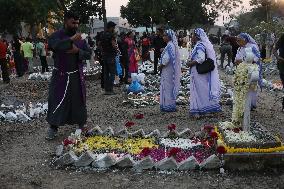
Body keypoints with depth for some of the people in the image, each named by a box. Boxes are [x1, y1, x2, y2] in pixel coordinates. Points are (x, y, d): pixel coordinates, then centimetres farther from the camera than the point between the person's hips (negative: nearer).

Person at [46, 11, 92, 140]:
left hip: (76, 76, 3)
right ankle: (53, 127, 12)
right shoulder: (56, 35, -6)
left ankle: (81, 124, 25)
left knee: (78, 100, 8)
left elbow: (89, 54, 4)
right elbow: (53, 45, -28)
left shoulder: (80, 38, 5)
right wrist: (71, 39, -32)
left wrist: (78, 51, -15)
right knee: (56, 100, 0)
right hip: (60, 75, -2)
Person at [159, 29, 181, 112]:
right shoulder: (172, 45, 12)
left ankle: (169, 106, 5)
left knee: (168, 87, -2)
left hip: (168, 70, -10)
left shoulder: (170, 46, -18)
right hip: (170, 70, 10)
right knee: (170, 87, 14)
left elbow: (166, 58, -23)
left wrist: (161, 66, -10)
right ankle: (170, 105, 21)